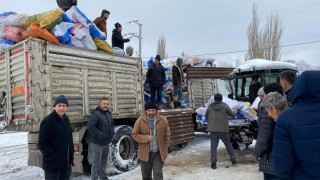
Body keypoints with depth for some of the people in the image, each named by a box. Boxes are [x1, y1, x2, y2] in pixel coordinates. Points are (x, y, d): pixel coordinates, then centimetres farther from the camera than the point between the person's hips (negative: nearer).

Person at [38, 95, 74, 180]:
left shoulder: (66, 119, 9)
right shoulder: (47, 121, -15)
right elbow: (42, 144, -17)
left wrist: (71, 155, 11)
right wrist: (53, 158, -19)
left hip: (66, 163, 8)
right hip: (53, 164, -7)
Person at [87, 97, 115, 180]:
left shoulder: (109, 114, 10)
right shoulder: (95, 114, -17)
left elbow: (112, 124, 23)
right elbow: (90, 127, -25)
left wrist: (112, 132, 4)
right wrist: (101, 135, -26)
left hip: (106, 142, 8)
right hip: (97, 143, -8)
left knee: (104, 161, 20)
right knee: (96, 162, 0)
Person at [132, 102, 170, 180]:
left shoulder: (163, 120, -5)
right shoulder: (140, 121, -7)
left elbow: (167, 135, 2)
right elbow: (134, 134, -3)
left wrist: (165, 148, -2)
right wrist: (146, 138, -17)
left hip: (159, 153, -1)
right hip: (145, 153, 1)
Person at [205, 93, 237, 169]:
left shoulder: (210, 106, 2)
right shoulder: (225, 106, -2)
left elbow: (206, 116, 11)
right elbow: (232, 115, 8)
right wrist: (235, 113, 31)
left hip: (213, 129, 1)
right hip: (223, 129, 0)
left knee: (213, 146, 2)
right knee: (228, 145, 15)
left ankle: (213, 163, -4)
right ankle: (233, 160, 25)